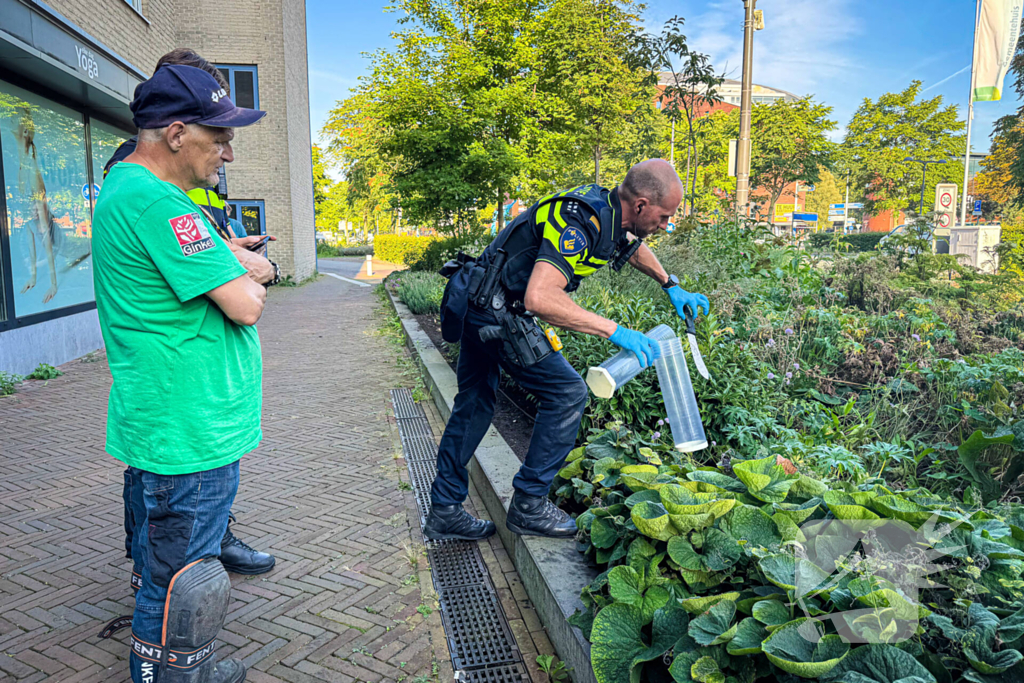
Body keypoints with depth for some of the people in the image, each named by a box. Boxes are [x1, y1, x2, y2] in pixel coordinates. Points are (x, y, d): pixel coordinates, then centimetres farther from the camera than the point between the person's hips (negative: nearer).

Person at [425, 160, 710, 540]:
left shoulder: (606, 209, 6)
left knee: (474, 404, 15)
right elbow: (539, 298, -35)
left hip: (476, 305, 10)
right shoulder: (581, 222, -24)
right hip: (497, 312, -10)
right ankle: (528, 505, 7)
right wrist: (613, 330, -31)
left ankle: (444, 512, 26)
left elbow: (631, 245, 31)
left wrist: (672, 287, 25)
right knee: (567, 393, -4)